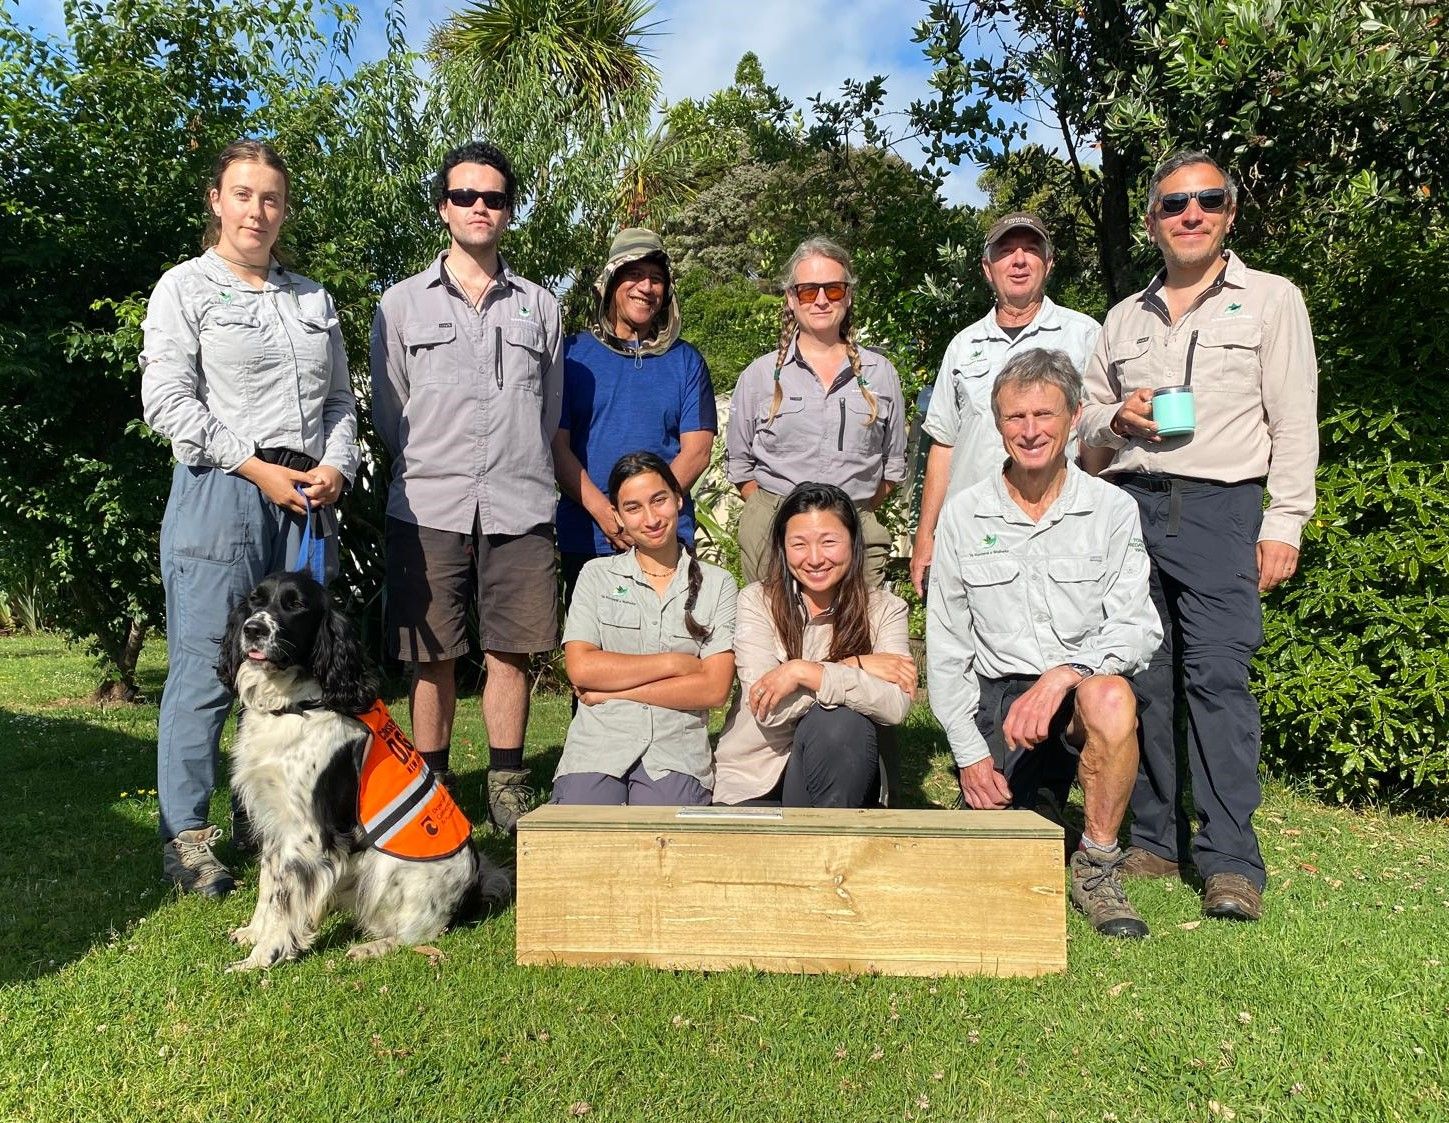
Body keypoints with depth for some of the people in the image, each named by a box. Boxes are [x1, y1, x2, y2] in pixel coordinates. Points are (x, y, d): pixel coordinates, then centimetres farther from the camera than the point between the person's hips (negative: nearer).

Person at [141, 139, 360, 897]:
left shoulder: (313, 299, 19)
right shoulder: (185, 288, 5)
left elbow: (340, 399, 17)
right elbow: (166, 401, -4)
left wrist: (335, 467, -2)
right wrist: (257, 467, -12)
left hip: (308, 500, 4)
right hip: (219, 494, -4)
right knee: (204, 669, -4)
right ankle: (187, 836, 7)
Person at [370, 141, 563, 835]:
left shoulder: (540, 308, 15)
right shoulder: (402, 304, 12)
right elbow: (388, 416, 13)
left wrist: (527, 480, 11)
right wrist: (428, 472, 9)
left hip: (520, 509, 1)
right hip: (428, 509, 0)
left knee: (510, 651, 2)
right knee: (432, 657, 2)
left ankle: (507, 785, 14)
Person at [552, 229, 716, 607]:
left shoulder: (686, 360, 9)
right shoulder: (572, 353, 7)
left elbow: (696, 451, 1)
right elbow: (557, 444, 0)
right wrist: (603, 512, -14)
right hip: (585, 539, 0)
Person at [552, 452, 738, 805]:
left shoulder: (717, 584, 9)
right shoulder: (597, 575, 11)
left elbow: (715, 689, -3)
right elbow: (580, 667, -3)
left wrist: (612, 690, -5)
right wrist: (674, 662, -6)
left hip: (676, 754, 0)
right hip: (597, 746, 0)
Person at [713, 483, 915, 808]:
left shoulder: (884, 609, -3)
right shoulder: (757, 601, -5)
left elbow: (895, 706, -21)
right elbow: (768, 711, -16)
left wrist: (803, 671, -25)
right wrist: (854, 666, -18)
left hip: (838, 776, 2)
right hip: (751, 782, -2)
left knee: (841, 720, -28)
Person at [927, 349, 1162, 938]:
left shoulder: (1112, 510, 1)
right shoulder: (963, 516, 3)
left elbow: (1137, 626, -6)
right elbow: (944, 647, 4)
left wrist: (1063, 675, -25)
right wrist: (969, 751, -3)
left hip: (1083, 694, -1)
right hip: (997, 696, 1)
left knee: (1110, 698, -36)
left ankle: (1097, 866, -13)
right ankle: (1025, 802, 27)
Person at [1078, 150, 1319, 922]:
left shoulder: (1272, 300, 9)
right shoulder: (1125, 318, 19)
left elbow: (1295, 421, 2)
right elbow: (1082, 417, 21)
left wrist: (1283, 523, -6)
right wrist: (1115, 419, -2)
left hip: (1219, 510, -4)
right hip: (1130, 504, 4)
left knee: (1218, 676, -12)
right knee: (1138, 677, 3)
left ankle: (1230, 862, -6)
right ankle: (1154, 840, 13)